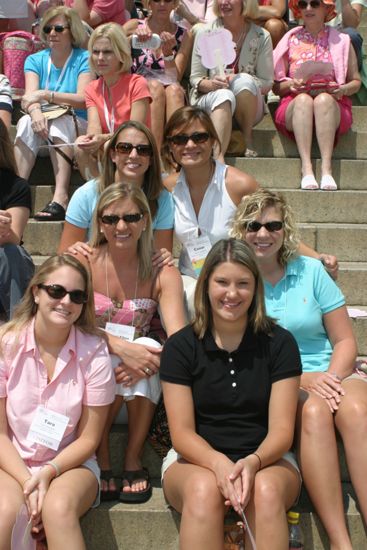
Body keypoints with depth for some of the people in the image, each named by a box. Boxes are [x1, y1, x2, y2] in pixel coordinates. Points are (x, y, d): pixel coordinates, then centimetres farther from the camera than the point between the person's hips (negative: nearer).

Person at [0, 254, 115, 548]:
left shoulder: (94, 353, -8)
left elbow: (88, 439, -3)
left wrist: (48, 472, -18)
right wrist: (27, 481, -17)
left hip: (70, 463, 0)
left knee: (59, 508, -33)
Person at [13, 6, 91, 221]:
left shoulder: (84, 59, 1)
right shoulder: (35, 60, 12)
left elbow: (84, 100, -13)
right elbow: (29, 97, -5)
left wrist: (46, 95, -21)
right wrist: (35, 111, -30)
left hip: (78, 125, -3)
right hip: (44, 124, 3)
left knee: (60, 123, -35)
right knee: (27, 122, -29)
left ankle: (61, 198, -47)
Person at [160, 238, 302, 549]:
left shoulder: (279, 343, -1)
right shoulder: (180, 347, -1)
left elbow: (281, 430, -5)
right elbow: (182, 433, -6)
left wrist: (253, 462, -26)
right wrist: (218, 464, -26)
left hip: (266, 458, 0)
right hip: (196, 459, 0)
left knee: (266, 489, -34)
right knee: (203, 488, -35)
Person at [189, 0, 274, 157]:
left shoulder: (261, 36, 1)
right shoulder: (205, 33, 3)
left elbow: (267, 84, 0)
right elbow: (195, 78, 3)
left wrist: (238, 80, -19)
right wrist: (210, 84, -20)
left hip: (247, 110, 0)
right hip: (209, 100, 0)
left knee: (244, 80, -31)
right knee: (224, 95, -35)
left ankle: (247, 138, -15)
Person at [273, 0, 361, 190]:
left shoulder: (341, 41, 16)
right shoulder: (290, 40, 16)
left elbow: (356, 82, 14)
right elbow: (275, 86, 12)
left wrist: (342, 89, -8)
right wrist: (291, 85, -10)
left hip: (333, 105, 0)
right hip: (293, 106, 0)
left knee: (324, 99, -35)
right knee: (303, 100, -34)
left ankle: (326, 169, -45)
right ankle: (306, 169, -45)